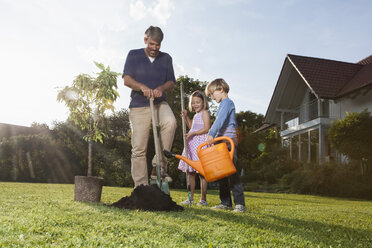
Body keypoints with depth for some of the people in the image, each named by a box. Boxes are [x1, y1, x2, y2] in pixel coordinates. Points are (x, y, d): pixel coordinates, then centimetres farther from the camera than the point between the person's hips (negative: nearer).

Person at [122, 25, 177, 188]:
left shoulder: (166, 58, 13)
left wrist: (161, 88, -15)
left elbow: (171, 82, 8)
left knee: (170, 122, -33)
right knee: (139, 149, -5)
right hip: (138, 106, -1)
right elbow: (127, 80, -1)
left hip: (159, 103, 1)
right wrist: (142, 87, -21)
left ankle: (159, 167, -24)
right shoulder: (133, 55, 8)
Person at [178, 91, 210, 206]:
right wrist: (186, 116, 23)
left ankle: (203, 199, 2)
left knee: (201, 173, -5)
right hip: (192, 144, 9)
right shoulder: (196, 115, 21)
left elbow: (207, 128, -15)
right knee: (191, 172, 8)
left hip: (201, 143, -9)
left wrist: (193, 133, -20)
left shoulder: (205, 112, -5)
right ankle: (191, 198, 14)